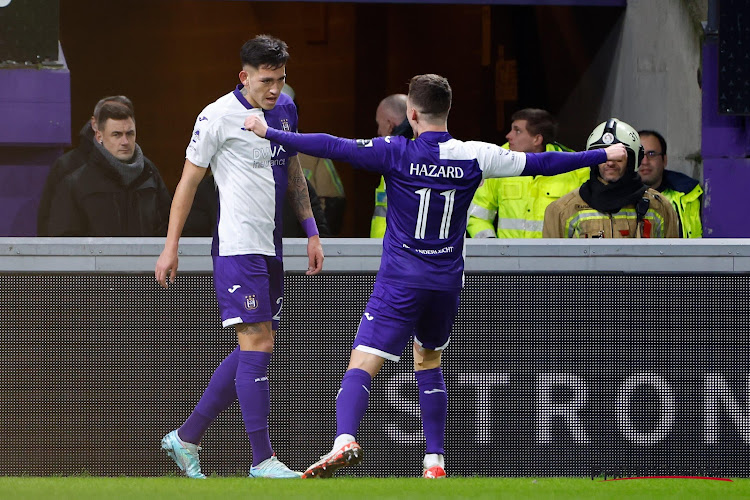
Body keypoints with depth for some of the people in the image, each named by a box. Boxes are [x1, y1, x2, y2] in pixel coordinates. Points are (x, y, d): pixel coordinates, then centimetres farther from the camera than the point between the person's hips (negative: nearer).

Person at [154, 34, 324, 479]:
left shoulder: (285, 109, 11)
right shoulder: (218, 117, -9)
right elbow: (189, 180, -4)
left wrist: (311, 232, 19)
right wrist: (171, 247, -5)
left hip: (270, 249, 8)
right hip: (237, 246, -8)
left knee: (255, 351, 9)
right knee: (258, 344, -13)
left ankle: (186, 438, 18)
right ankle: (263, 460, -12)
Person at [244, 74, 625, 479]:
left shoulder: (395, 153, -8)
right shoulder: (473, 157, -1)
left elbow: (332, 147, -11)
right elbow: (539, 164, 6)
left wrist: (269, 133, -4)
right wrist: (604, 155, 17)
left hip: (400, 282, -4)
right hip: (447, 282, 4)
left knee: (361, 366, -11)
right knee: (428, 363, 25)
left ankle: (345, 440, -36)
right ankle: (435, 461, 19)